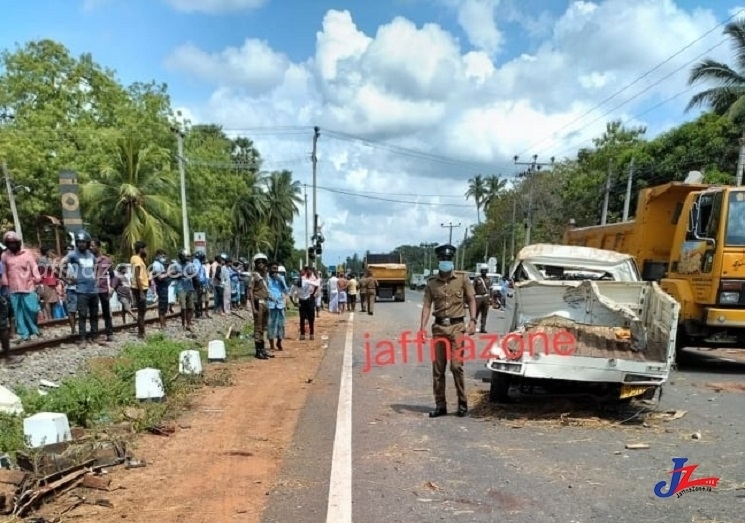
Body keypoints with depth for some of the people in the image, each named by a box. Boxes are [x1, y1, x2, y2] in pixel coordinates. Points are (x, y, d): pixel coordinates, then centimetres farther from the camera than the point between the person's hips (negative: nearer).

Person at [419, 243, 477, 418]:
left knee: (456, 365, -6)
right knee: (437, 368, 5)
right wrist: (422, 327, -7)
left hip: (457, 326, -3)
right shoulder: (432, 282, 7)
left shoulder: (462, 279, 3)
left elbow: (471, 300, 4)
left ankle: (462, 403, 10)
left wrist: (472, 321, -8)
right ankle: (440, 405, 15)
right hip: (439, 327, 3)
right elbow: (427, 305, 3)